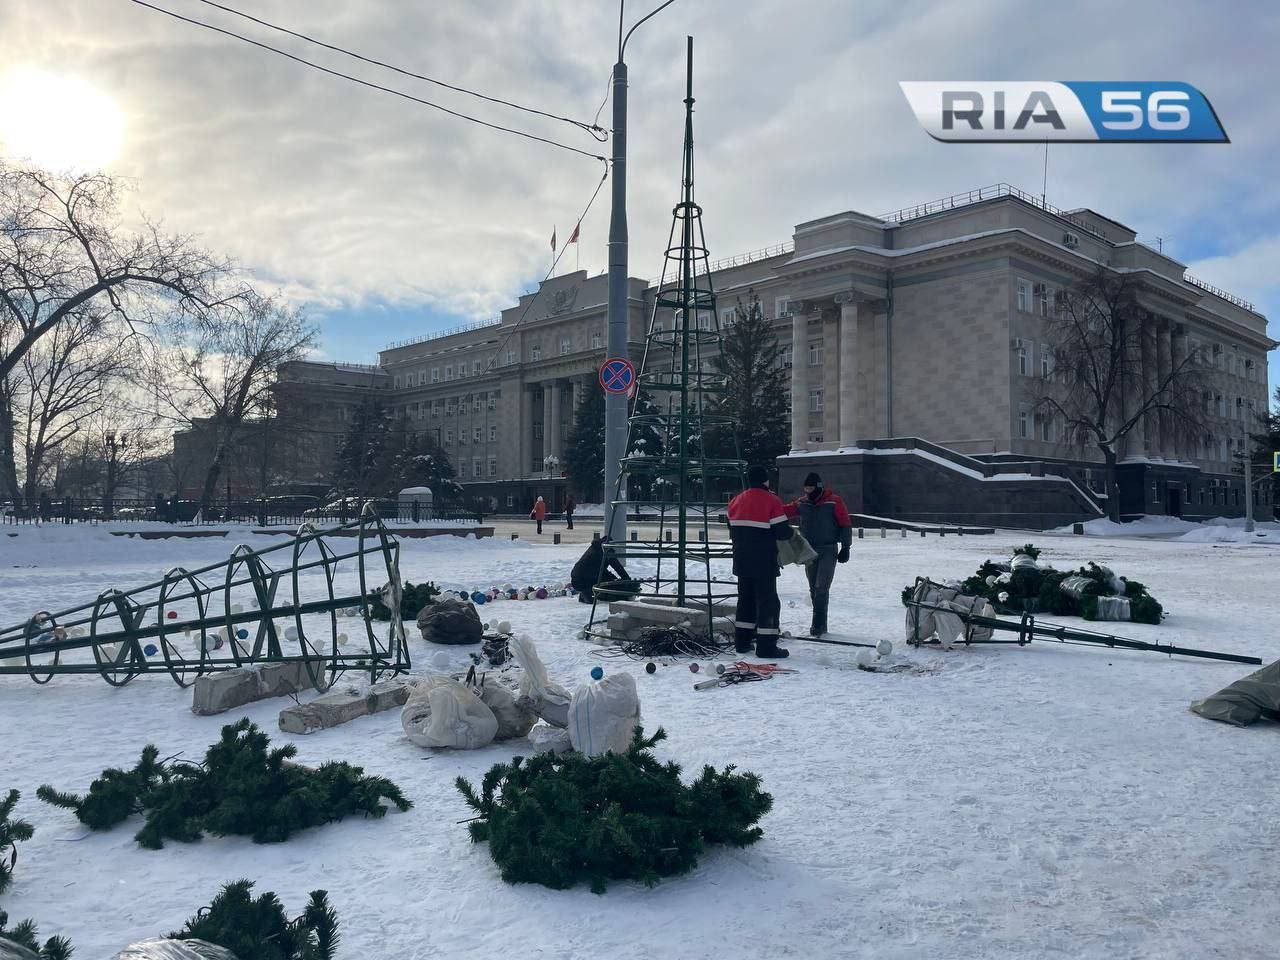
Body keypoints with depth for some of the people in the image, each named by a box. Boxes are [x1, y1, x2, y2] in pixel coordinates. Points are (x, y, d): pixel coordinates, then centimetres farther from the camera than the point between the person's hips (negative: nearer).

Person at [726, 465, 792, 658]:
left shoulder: (736, 501, 7)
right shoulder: (771, 501, -13)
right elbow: (783, 532, -15)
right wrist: (789, 533, 6)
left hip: (742, 562, 6)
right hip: (764, 563, -6)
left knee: (746, 598, 17)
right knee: (767, 601, -1)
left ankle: (742, 641, 19)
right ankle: (766, 646, -3)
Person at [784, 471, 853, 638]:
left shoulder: (834, 502, -8)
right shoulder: (801, 503, 4)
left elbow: (845, 524, -4)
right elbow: (785, 511, -8)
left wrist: (845, 547, -6)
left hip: (829, 551, -5)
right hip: (809, 550, 5)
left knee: (821, 588, -11)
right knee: (814, 589, 9)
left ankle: (819, 624, -8)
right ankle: (819, 624, 19)